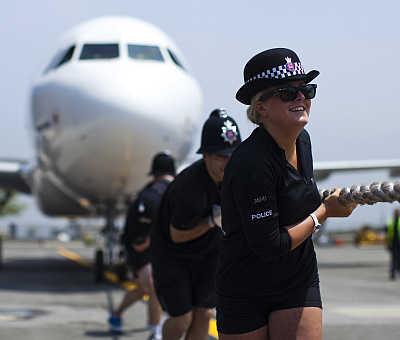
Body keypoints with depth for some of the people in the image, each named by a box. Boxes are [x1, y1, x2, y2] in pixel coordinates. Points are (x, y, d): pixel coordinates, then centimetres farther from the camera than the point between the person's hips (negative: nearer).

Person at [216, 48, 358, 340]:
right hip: (246, 291, -6)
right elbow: (269, 246, -24)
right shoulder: (252, 163, -25)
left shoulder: (302, 141, 2)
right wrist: (324, 212, -14)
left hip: (299, 283, 6)